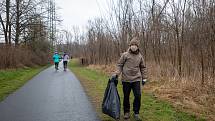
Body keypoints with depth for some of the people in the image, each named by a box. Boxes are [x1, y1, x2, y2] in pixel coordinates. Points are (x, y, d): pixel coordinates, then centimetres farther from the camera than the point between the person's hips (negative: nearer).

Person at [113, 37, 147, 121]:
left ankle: (136, 113, 14)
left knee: (138, 96, -3)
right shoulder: (125, 55, -3)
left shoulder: (140, 56, 7)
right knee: (126, 96, 9)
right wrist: (116, 74, -12)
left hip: (136, 79, 2)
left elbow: (143, 68, 16)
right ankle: (126, 112, 26)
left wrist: (144, 78, 14)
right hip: (126, 79, -1)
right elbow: (119, 65, 1)